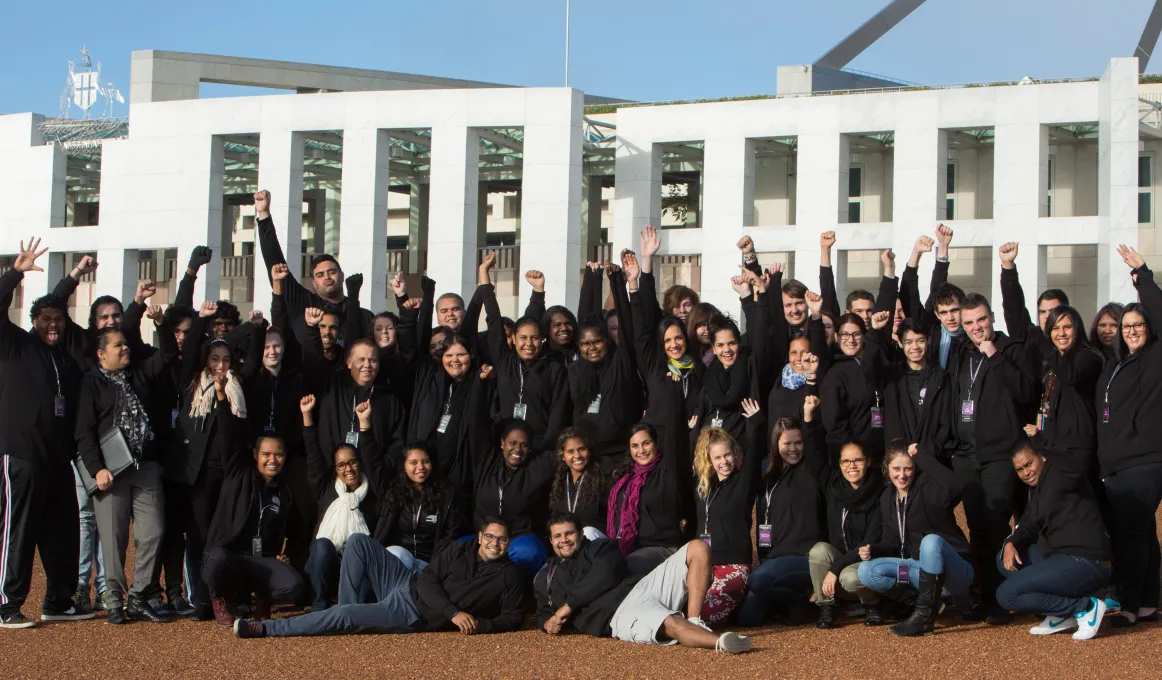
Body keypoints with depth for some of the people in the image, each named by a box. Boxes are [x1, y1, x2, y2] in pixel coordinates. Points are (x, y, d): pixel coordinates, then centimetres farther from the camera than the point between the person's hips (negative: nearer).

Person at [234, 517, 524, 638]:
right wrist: (453, 612, -17)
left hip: (415, 615, -5)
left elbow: (514, 617, -4)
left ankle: (266, 629, -17)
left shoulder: (509, 575, -5)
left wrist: (480, 625, -23)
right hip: (408, 585, 5)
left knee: (344, 615, -22)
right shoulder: (459, 551, 5)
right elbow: (428, 580, -2)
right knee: (359, 542, -6)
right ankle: (349, 610, -5)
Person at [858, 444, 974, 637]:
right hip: (919, 566, 7)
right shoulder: (887, 499, 6)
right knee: (866, 571, -11)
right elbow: (892, 543, 11)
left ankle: (925, 614, -28)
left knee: (931, 541, -38)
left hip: (955, 569, -7)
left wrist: (922, 456, -31)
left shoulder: (927, 489, -15)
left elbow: (954, 487, -39)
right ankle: (935, 596, -9)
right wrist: (872, 551, -11)